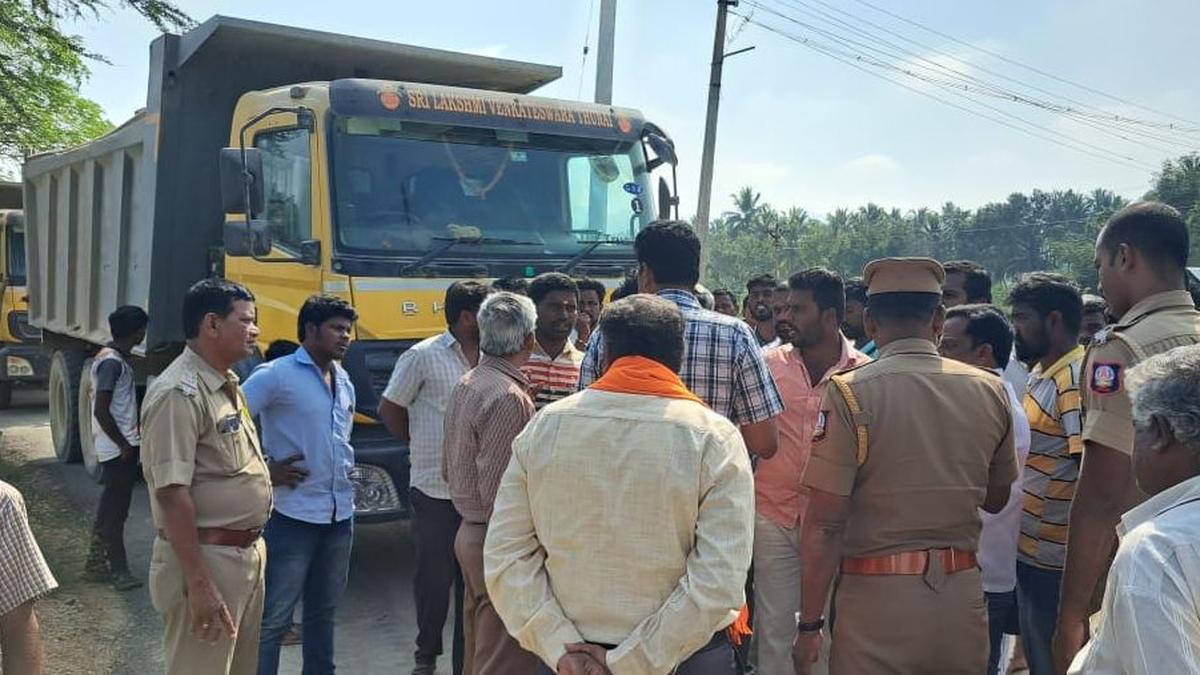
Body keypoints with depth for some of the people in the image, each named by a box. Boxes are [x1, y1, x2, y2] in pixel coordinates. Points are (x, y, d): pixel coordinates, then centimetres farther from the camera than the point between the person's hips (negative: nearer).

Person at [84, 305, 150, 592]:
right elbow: (101, 410, -23)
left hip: (113, 447, 10)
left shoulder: (111, 357, 11)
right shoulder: (113, 362, -19)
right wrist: (124, 445, -16)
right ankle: (118, 570, 8)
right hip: (119, 449, -10)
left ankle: (97, 563, 27)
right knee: (115, 511, -1)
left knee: (110, 507, 17)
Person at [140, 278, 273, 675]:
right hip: (206, 559, -9)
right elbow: (172, 494, -24)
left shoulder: (227, 384, 10)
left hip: (246, 554, 9)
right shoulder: (179, 393, -19)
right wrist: (198, 584, -25)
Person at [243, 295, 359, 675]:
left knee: (323, 611, 19)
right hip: (293, 515, -7)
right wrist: (264, 469, -13)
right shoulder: (277, 375, -11)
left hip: (340, 515, 7)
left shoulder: (344, 381, 12)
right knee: (274, 617, 1)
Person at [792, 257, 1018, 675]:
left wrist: (810, 624, -7)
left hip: (879, 595, -4)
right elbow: (995, 500, 14)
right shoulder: (990, 391, 1)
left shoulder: (849, 393, -13)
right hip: (963, 596, 4)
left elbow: (825, 524, -15)